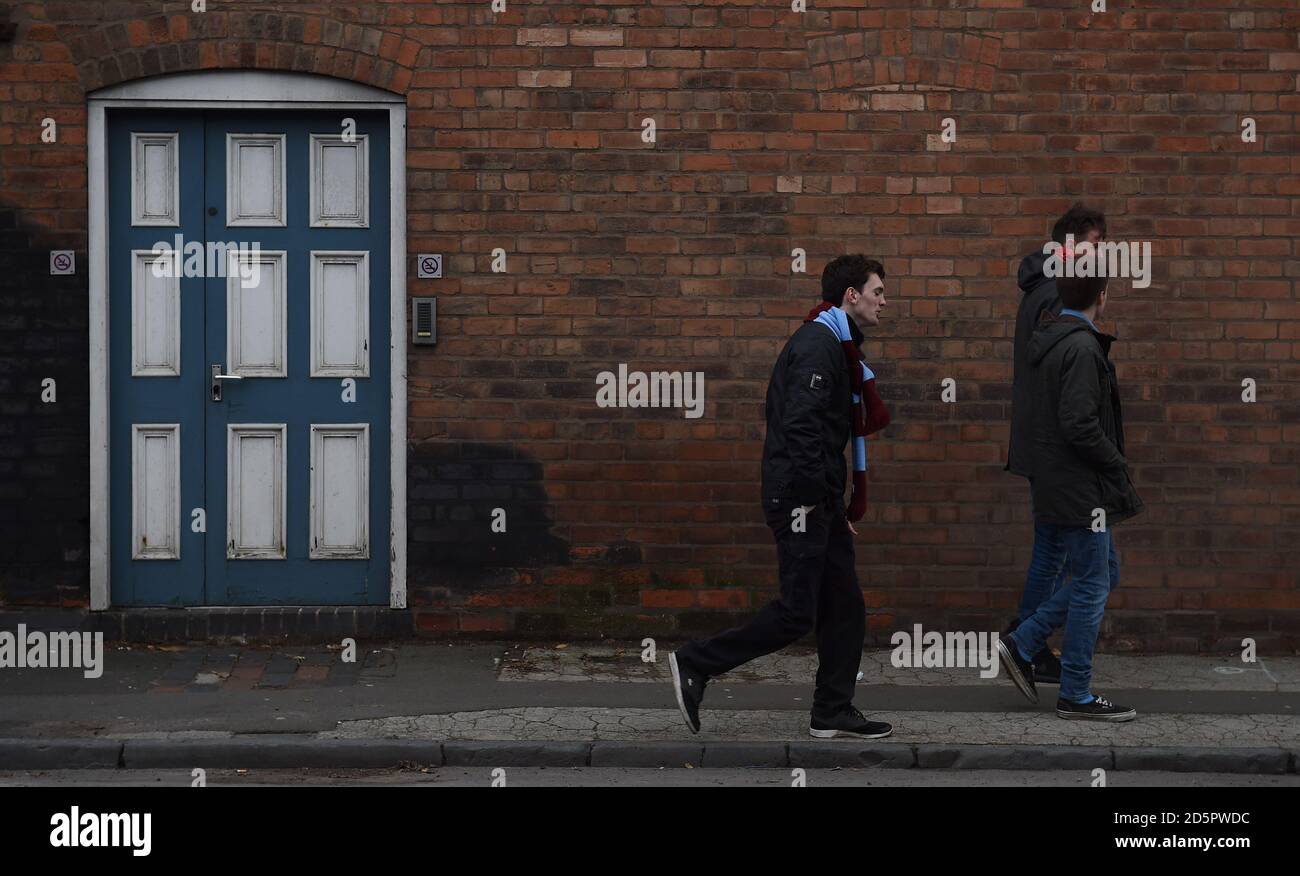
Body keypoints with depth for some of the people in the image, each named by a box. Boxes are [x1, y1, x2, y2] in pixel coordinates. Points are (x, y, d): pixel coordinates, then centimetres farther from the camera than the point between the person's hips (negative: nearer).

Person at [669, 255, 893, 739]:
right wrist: (806, 500, -23)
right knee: (796, 613, -9)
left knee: (845, 607, 9)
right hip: (801, 498, -10)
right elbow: (800, 427, -24)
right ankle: (694, 663, 0)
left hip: (822, 500, 10)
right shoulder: (817, 345, -15)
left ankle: (833, 712, 15)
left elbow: (868, 422, 22)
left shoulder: (838, 346, 19)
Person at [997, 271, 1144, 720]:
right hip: (1080, 489, -10)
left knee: (1103, 575, 18)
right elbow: (1079, 424, -25)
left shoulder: (1045, 341, 11)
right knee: (1092, 586, 0)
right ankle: (1076, 695, 8)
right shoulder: (1082, 348, -19)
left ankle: (1022, 643, 16)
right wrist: (1117, 463, -10)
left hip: (1052, 481, 10)